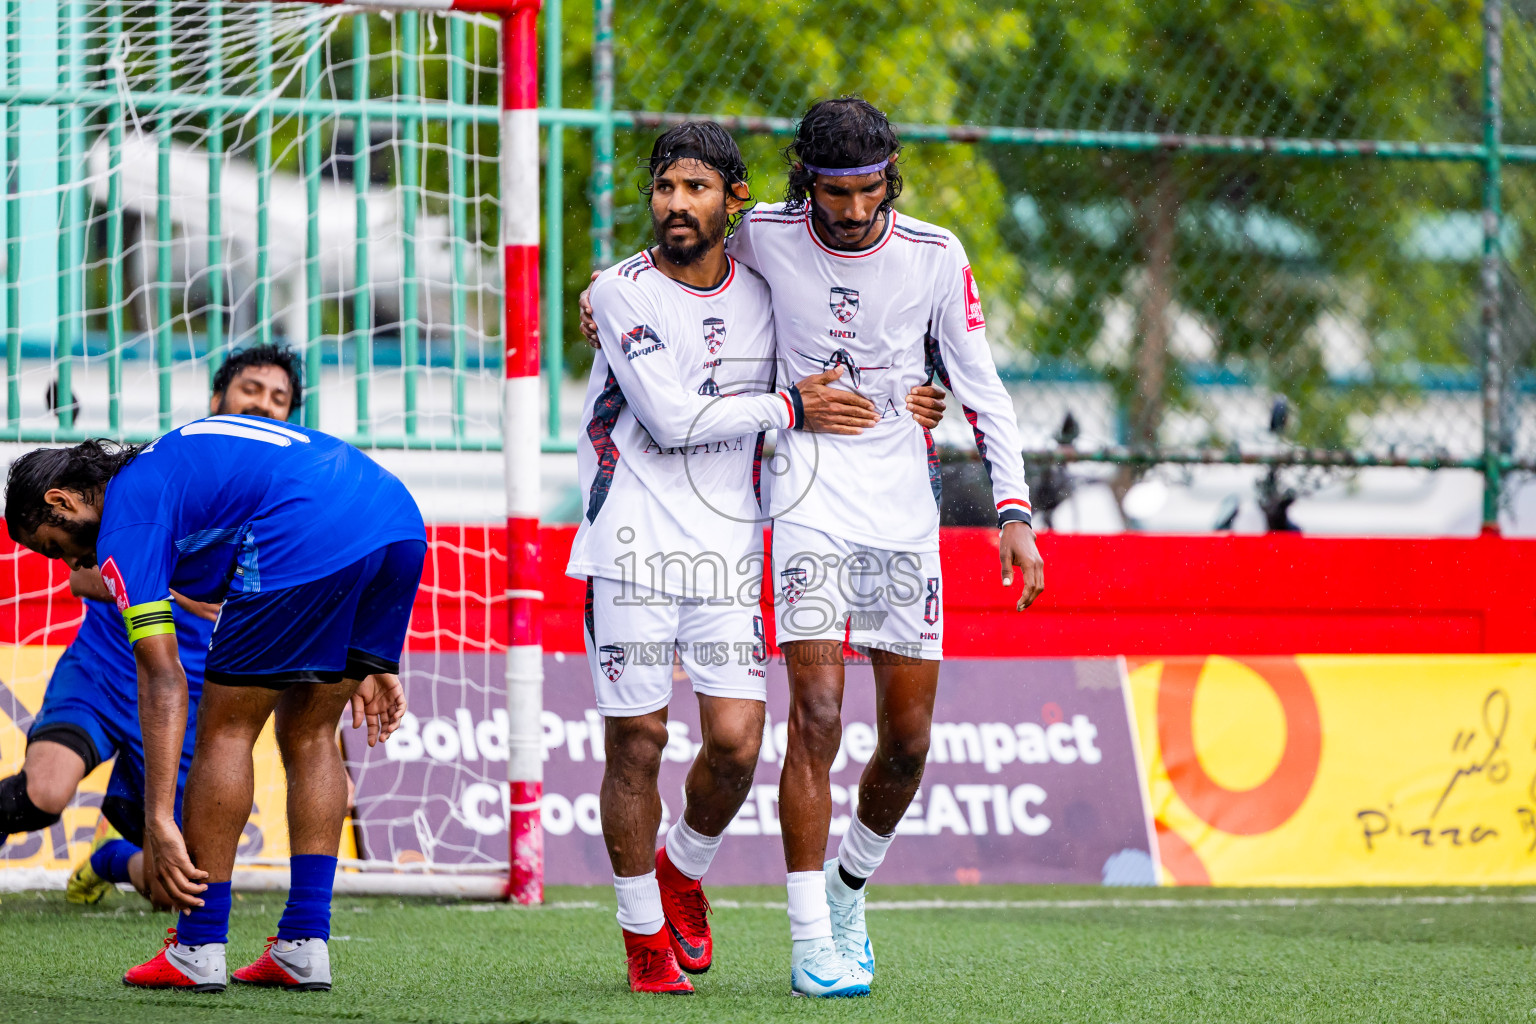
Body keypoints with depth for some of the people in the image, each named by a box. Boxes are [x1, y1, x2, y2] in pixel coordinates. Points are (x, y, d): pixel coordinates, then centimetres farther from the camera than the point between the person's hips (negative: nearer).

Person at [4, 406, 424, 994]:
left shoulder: (125, 520, 6)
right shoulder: (180, 458, 32)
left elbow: (161, 679, -3)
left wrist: (158, 821, -5)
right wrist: (367, 663, 29)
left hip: (312, 542, -9)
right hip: (402, 523, 9)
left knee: (225, 728, 7)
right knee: (310, 733, 19)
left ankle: (198, 951, 9)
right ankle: (304, 946, 15)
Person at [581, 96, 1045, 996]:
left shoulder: (934, 257, -2)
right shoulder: (765, 236, -3)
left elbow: (981, 386, 4)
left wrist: (1014, 514, -1)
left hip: (906, 510, 2)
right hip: (811, 505, -2)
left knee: (908, 742, 3)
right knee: (817, 719, -15)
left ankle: (850, 888, 29)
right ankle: (812, 938, -10)